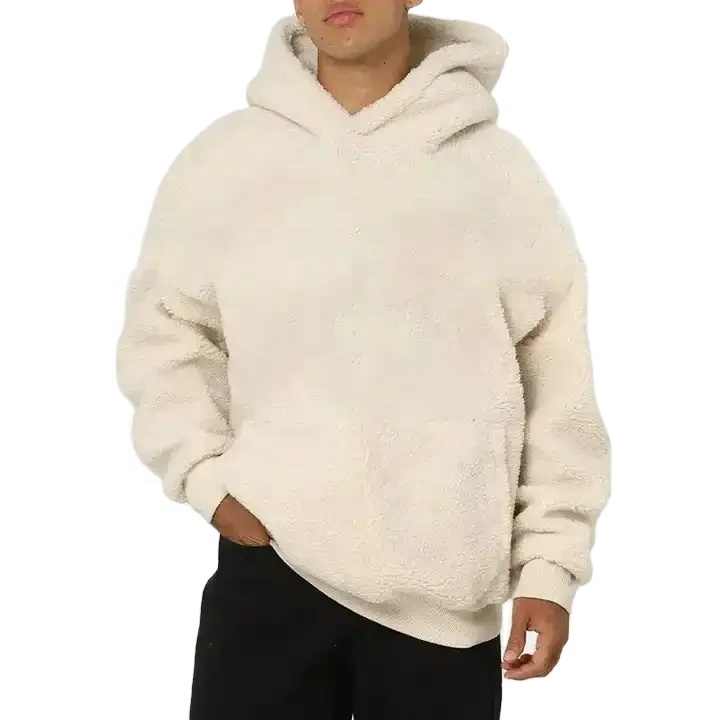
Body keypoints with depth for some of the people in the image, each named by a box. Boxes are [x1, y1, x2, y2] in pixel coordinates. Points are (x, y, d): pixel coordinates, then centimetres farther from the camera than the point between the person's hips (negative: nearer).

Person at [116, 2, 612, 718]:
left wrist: (548, 563, 0)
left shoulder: (496, 167, 2)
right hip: (270, 563, 0)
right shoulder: (224, 158, 3)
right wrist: (206, 476, -5)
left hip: (446, 586, 0)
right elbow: (163, 333, 9)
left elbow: (557, 377, 3)